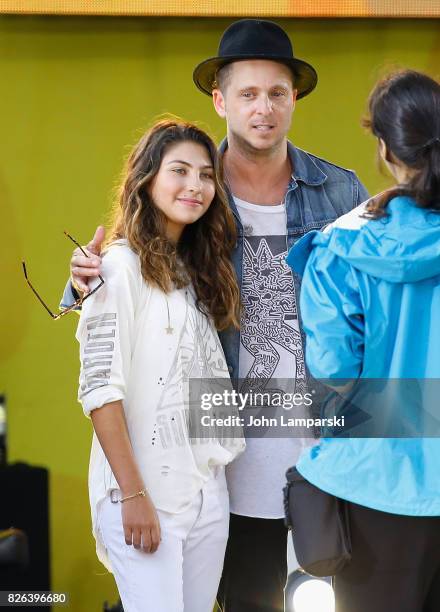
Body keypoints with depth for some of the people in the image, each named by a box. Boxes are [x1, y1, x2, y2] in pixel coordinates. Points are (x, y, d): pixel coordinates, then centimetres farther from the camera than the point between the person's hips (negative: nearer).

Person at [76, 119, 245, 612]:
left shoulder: (196, 270, 14)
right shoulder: (120, 266, -10)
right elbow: (99, 388, -15)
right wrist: (133, 494, -18)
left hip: (208, 486, 7)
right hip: (144, 490, -7)